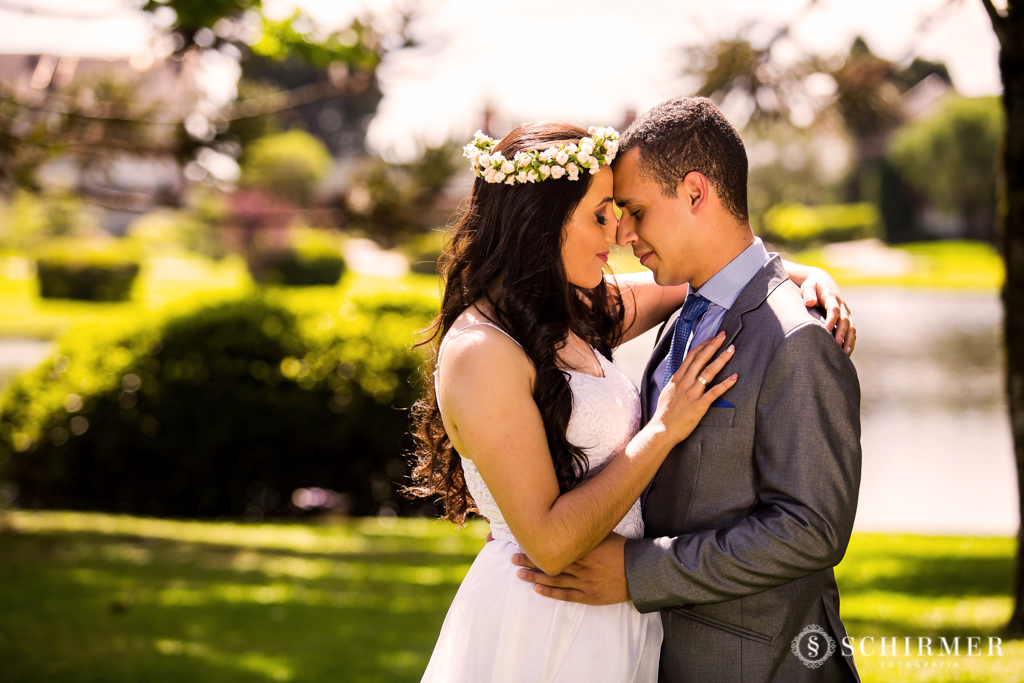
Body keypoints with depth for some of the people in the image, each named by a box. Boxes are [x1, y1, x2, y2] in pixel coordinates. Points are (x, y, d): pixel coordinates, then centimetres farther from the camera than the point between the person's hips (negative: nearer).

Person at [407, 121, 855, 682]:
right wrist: (663, 430, -18)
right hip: (539, 631, -8)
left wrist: (802, 275, 1)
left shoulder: (570, 312, 5)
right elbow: (549, 543, -23)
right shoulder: (480, 352, -20)